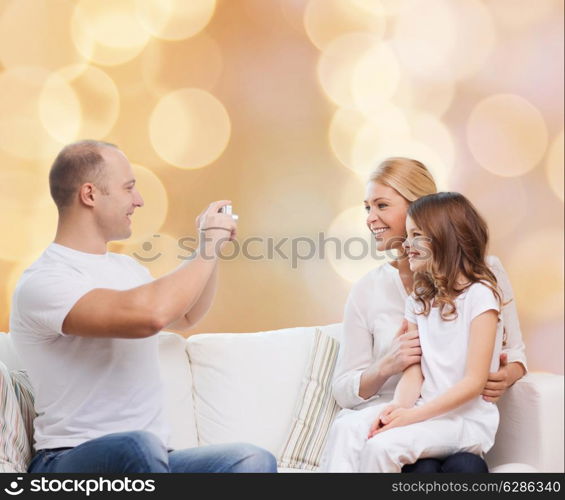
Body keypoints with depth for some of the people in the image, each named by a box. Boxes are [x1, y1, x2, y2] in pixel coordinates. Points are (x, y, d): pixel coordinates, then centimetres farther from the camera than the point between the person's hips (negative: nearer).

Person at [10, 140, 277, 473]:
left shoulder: (127, 268, 16)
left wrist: (212, 246, 20)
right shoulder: (42, 282, -12)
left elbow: (185, 317, 36)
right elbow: (150, 315, -30)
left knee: (255, 461, -22)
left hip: (150, 459, 7)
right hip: (70, 460, -7)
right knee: (139, 446, -40)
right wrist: (209, 248, -14)